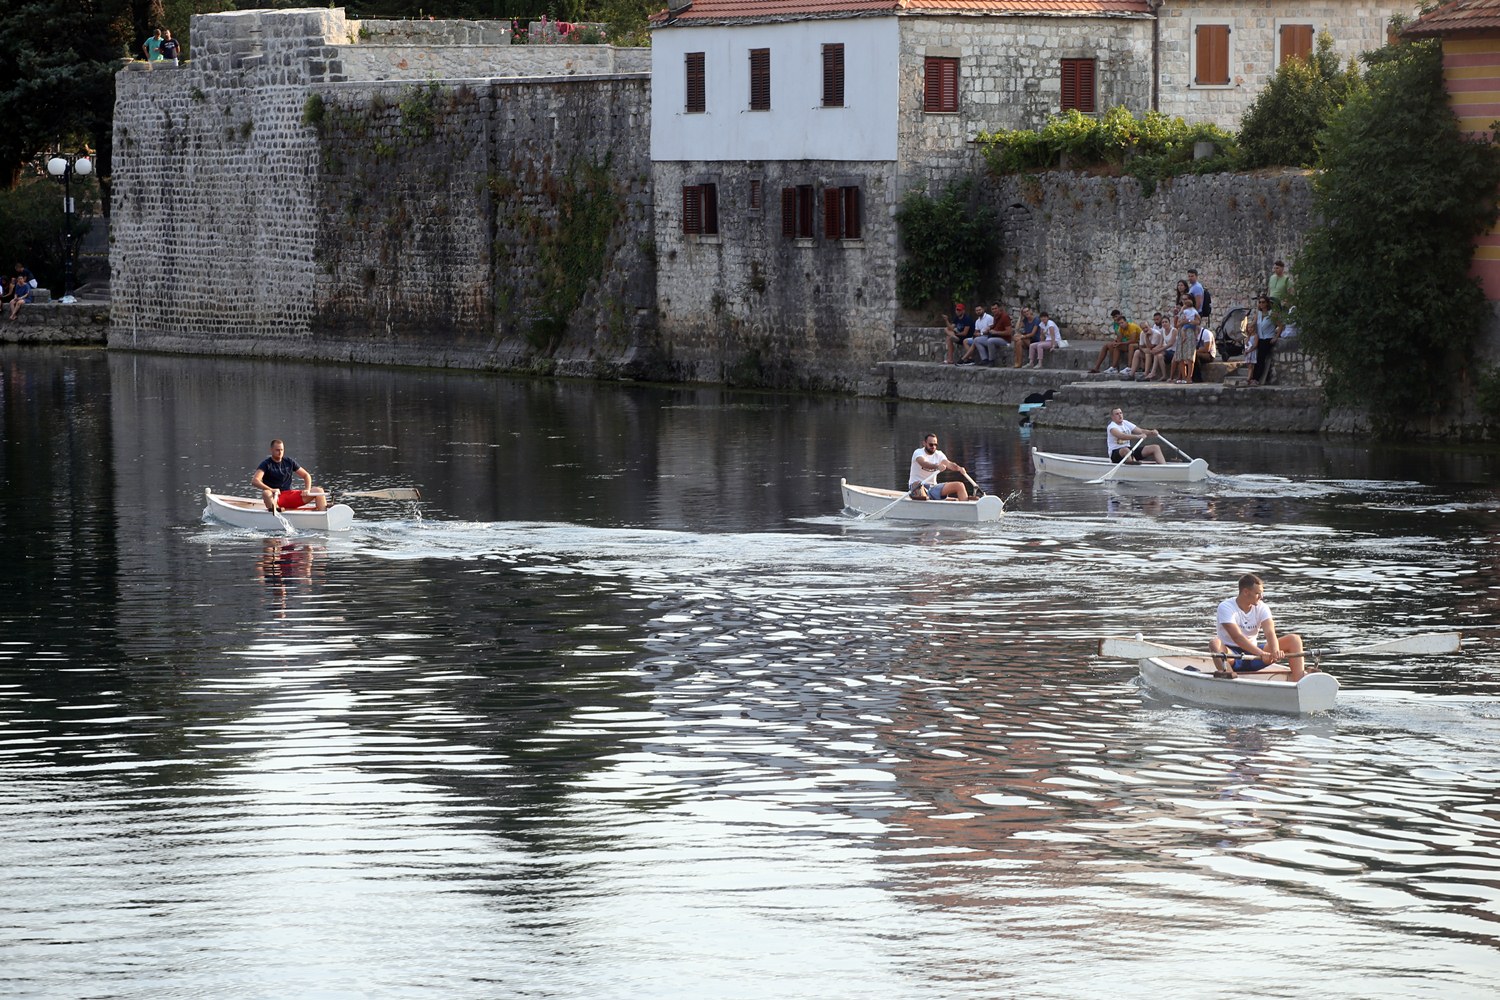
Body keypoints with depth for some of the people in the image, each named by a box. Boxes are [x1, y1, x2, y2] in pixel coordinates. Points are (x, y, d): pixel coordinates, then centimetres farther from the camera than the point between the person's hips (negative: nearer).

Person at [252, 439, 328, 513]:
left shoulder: (289, 462, 12)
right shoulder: (266, 464, -1)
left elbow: (306, 475, 17)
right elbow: (255, 480, -16)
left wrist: (307, 490, -3)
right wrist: (271, 490, -30)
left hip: (290, 495, 4)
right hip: (274, 496, -4)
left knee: (319, 491, -10)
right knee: (266, 493, -39)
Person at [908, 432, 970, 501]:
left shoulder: (938, 454, 8)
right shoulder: (918, 452, -9)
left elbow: (948, 464, -11)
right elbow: (923, 463, -32)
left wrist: (959, 468, -33)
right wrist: (937, 466, -51)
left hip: (933, 487, 5)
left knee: (960, 485, -11)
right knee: (918, 484, -42)